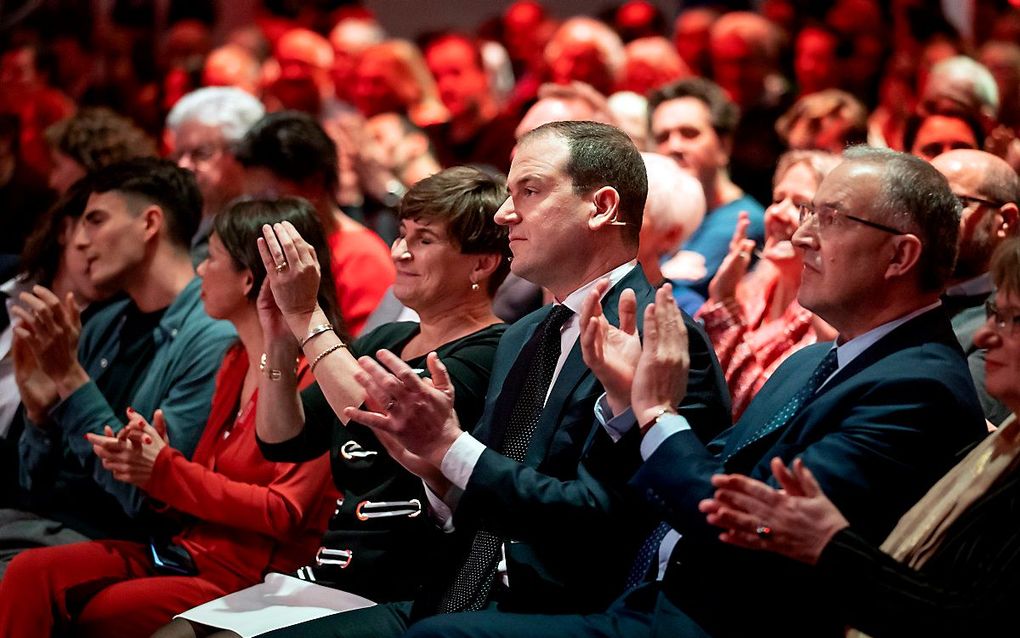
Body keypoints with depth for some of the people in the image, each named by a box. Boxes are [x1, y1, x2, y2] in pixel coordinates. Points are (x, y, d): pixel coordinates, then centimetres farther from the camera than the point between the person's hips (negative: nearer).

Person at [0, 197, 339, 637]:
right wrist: (146, 461, -3)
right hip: (192, 548, 8)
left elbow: (283, 513, -17)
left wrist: (165, 472, -15)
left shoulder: (313, 374, -11)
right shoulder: (236, 362, 17)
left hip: (253, 578, -8)